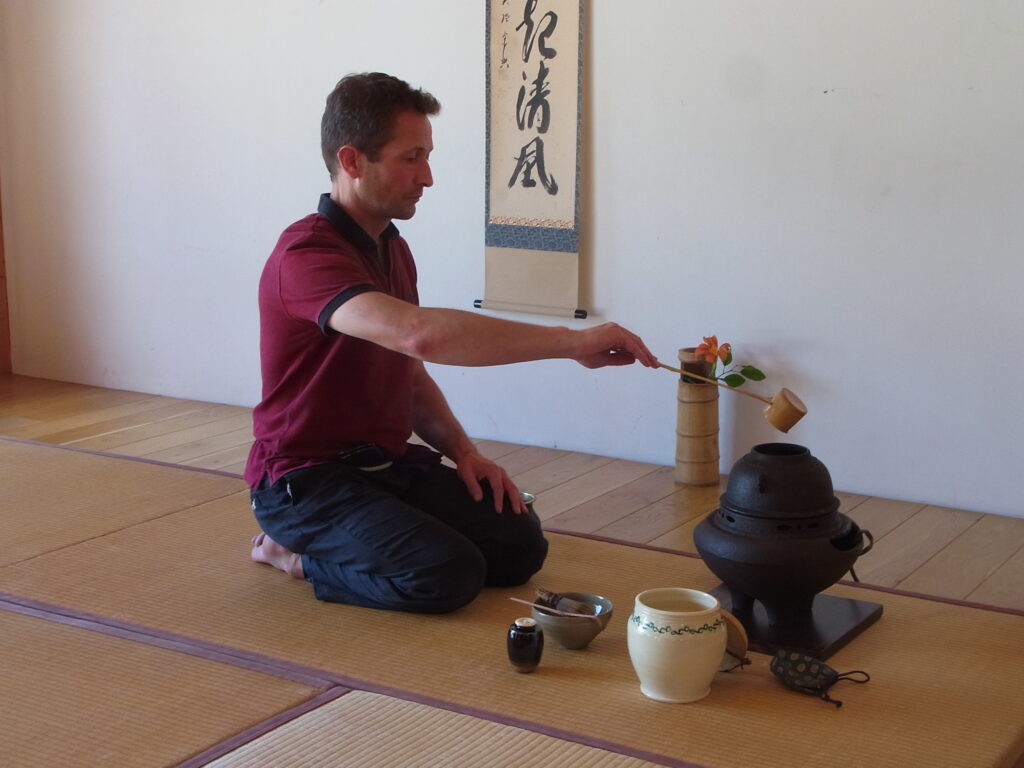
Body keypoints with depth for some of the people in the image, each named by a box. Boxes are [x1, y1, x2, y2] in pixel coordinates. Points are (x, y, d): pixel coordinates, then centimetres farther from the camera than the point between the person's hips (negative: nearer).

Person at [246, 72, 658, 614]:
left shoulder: (392, 250, 11)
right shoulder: (307, 254, -21)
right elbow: (421, 335, -39)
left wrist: (463, 450, 1)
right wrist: (572, 342, -38)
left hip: (389, 462, 9)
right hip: (307, 479, -9)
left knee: (519, 546, -5)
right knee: (448, 573, -26)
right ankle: (300, 556, -1)